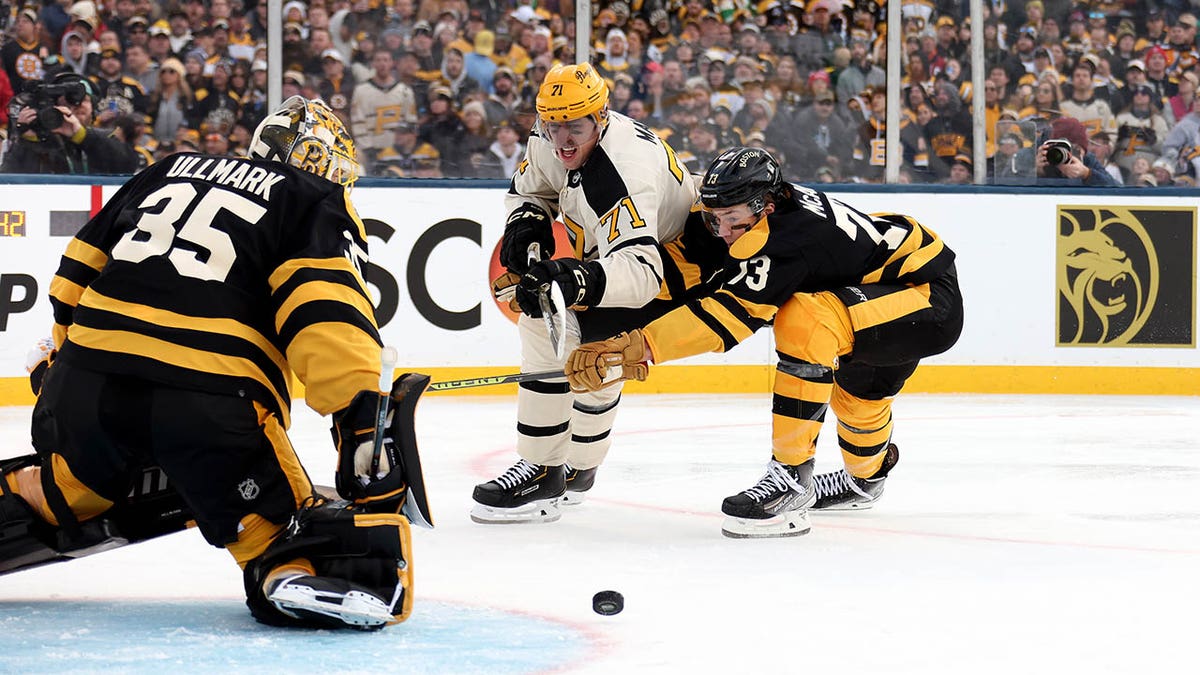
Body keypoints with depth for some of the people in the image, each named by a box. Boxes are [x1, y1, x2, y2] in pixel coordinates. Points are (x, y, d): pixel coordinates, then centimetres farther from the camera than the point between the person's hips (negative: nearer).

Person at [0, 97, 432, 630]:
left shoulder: (169, 171, 27)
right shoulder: (317, 205, 10)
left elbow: (78, 272, 27)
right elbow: (327, 312, -8)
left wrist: (62, 358, 38)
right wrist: (362, 414, -16)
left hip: (85, 385, 5)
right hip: (211, 403, -5)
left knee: (68, 491, 33)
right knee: (280, 531, -3)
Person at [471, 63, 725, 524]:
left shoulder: (623, 170, -36)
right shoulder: (552, 141, -9)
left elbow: (640, 271, -47)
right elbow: (530, 187, 13)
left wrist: (575, 281, -64)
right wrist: (527, 221, -10)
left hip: (677, 266, -10)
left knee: (550, 327, -20)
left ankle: (543, 471, -13)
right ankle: (578, 467, 42)